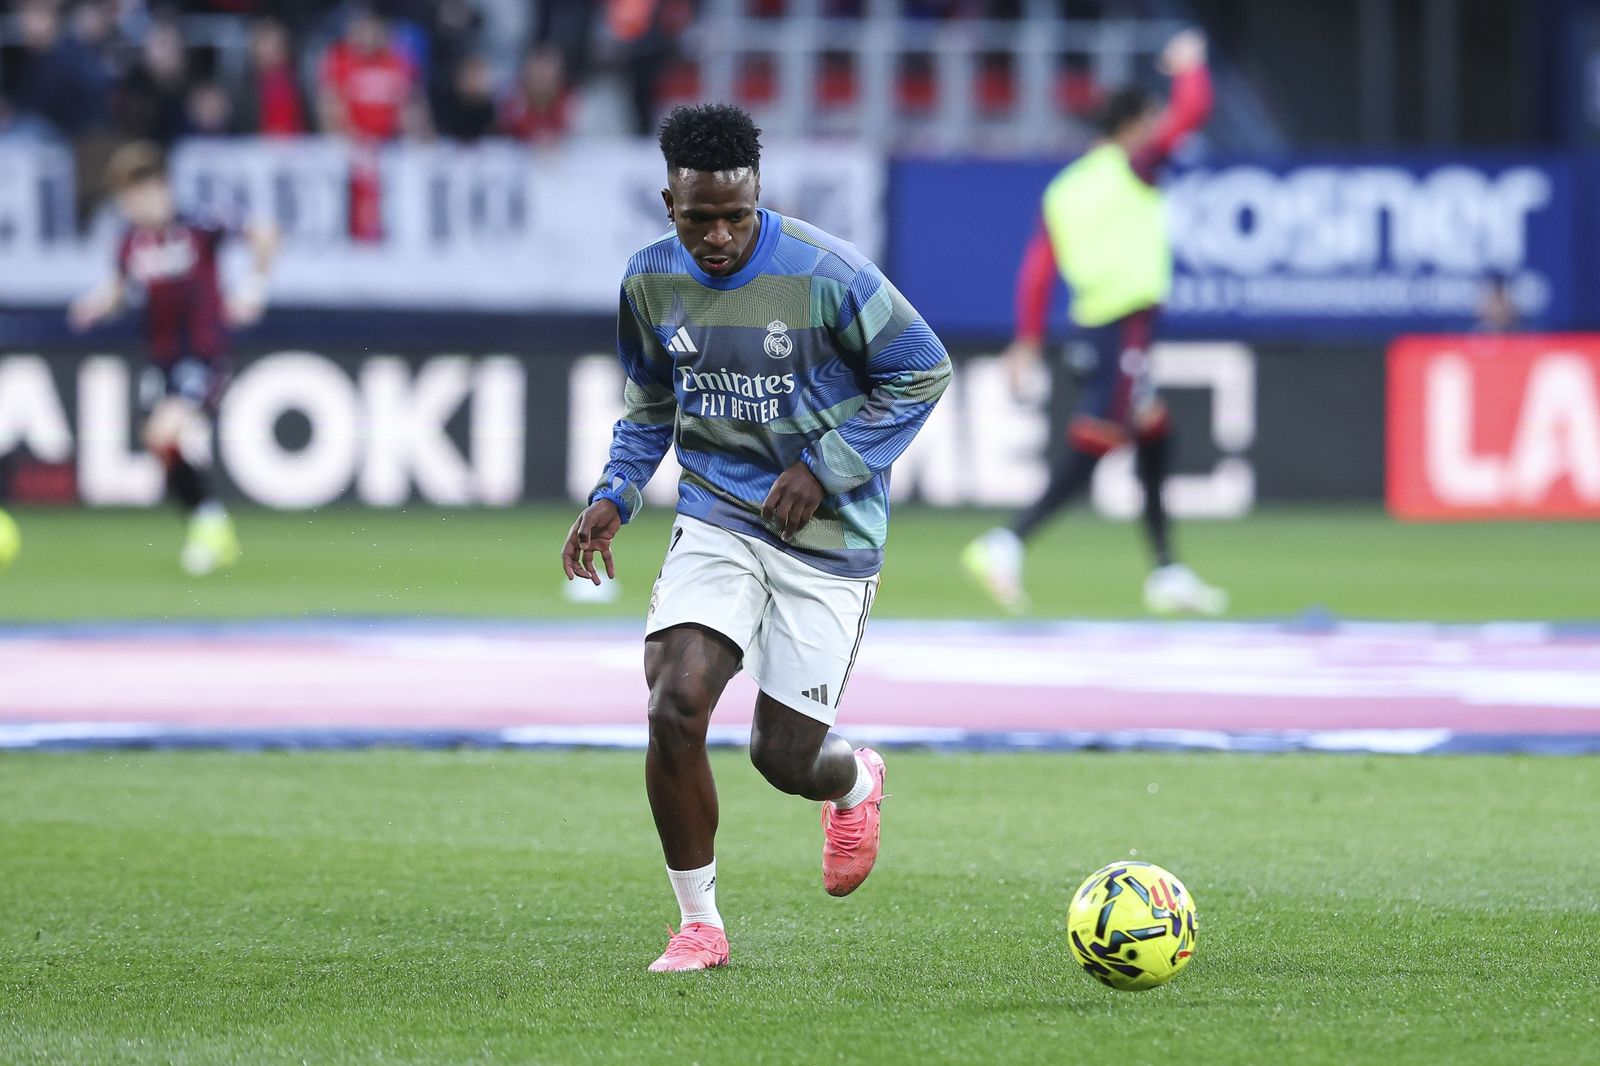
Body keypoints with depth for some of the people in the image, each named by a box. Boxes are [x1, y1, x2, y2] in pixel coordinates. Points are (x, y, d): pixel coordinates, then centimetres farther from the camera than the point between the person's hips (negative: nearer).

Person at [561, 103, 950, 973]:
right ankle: (699, 923, -2)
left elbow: (922, 372, -6)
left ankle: (856, 782, 41)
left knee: (783, 757, 0)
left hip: (827, 541, -3)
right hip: (717, 523, 3)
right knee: (675, 705, -20)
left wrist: (827, 468, -13)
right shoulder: (650, 282, -1)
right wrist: (614, 495, 0)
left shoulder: (824, 273, -16)